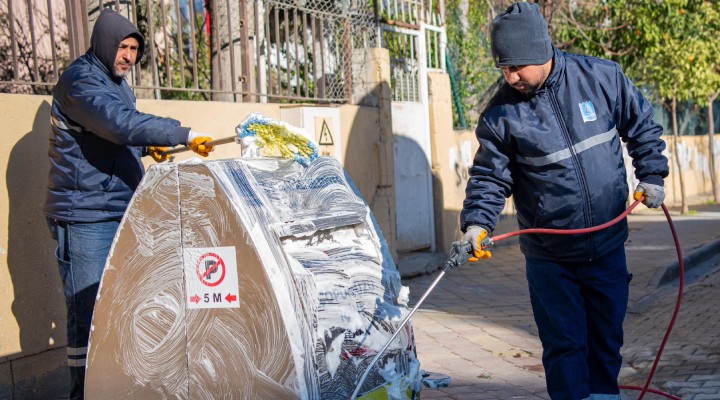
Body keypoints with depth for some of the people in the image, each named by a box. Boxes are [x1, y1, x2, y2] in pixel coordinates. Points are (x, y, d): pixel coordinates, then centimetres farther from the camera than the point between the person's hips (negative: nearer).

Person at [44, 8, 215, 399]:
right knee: (90, 311, -9)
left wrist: (146, 146, 12)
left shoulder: (117, 82, 17)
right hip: (86, 216, -9)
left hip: (120, 211, 9)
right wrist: (184, 135, -32)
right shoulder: (80, 80, -14)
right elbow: (120, 123, -30)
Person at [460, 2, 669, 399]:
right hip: (549, 259, -2)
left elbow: (642, 128, 9)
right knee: (564, 346, 0)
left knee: (606, 338, 15)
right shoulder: (500, 114, -10)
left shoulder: (602, 77, -7)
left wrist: (651, 176, 4)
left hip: (608, 247, 2)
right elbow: (489, 177, -5)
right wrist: (477, 224, -20)